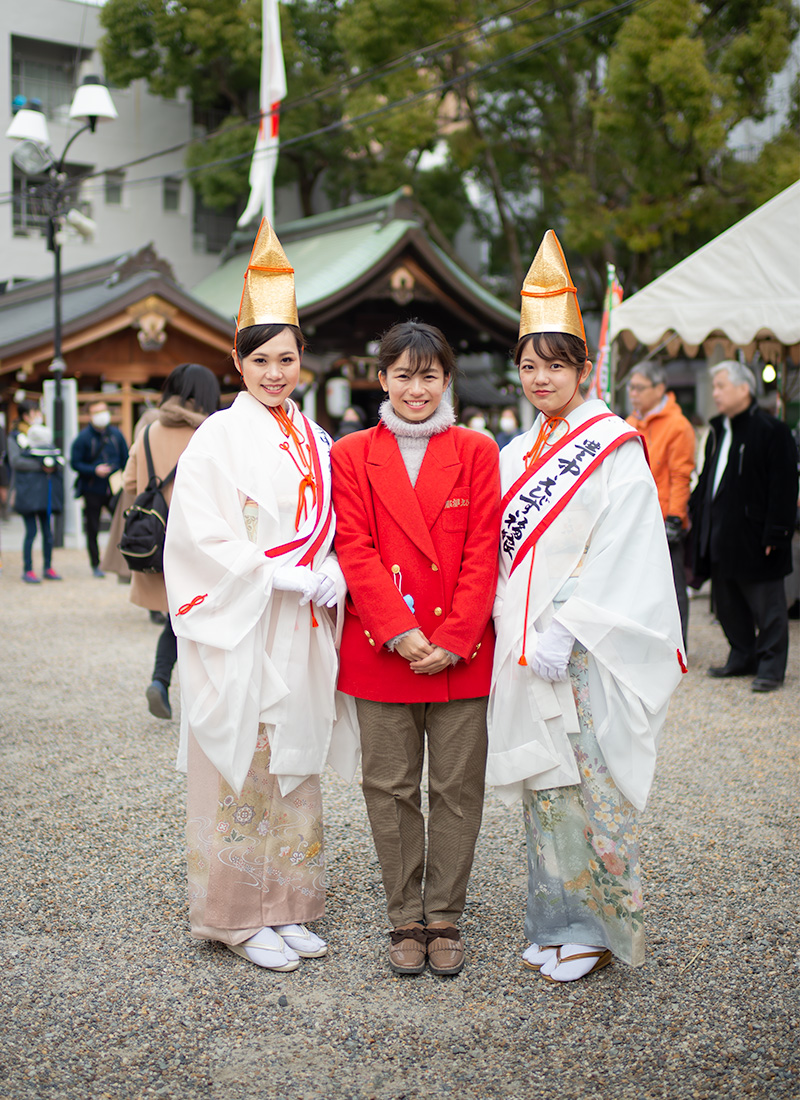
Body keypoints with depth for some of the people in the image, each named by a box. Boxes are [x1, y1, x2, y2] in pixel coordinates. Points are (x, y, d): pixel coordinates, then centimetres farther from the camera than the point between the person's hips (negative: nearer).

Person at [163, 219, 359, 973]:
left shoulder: (314, 442, 11)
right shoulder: (218, 438, -6)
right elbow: (201, 535, -13)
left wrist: (331, 576, -6)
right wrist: (282, 576, -18)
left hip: (302, 630, 6)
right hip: (237, 629, -6)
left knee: (294, 765, 11)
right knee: (242, 769, -1)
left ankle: (286, 908, 23)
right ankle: (240, 917, 12)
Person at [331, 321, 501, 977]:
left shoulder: (476, 453, 5)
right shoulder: (352, 456, 5)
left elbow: (483, 553, -1)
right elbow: (356, 552, -3)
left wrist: (452, 641, -11)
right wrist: (401, 632, -14)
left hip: (462, 653, 0)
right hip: (379, 652, 0)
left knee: (457, 790, 5)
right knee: (390, 790, 6)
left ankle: (445, 919, 19)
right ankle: (406, 920, 19)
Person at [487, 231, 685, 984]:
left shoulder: (614, 451, -8)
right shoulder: (516, 455, 13)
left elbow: (619, 555, -15)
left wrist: (563, 631, -19)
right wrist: (521, 632, 5)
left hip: (590, 653, -6)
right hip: (528, 648, 6)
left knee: (590, 783, -2)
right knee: (544, 782, 11)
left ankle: (597, 928, 11)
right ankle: (555, 922, 21)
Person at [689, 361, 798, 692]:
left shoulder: (772, 431, -10)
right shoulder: (717, 431, 14)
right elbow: (705, 480, 21)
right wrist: (697, 514, 13)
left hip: (753, 537, -8)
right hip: (720, 536, 8)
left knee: (766, 606, 0)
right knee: (727, 603, 14)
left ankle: (771, 667, 9)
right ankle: (743, 658, 27)